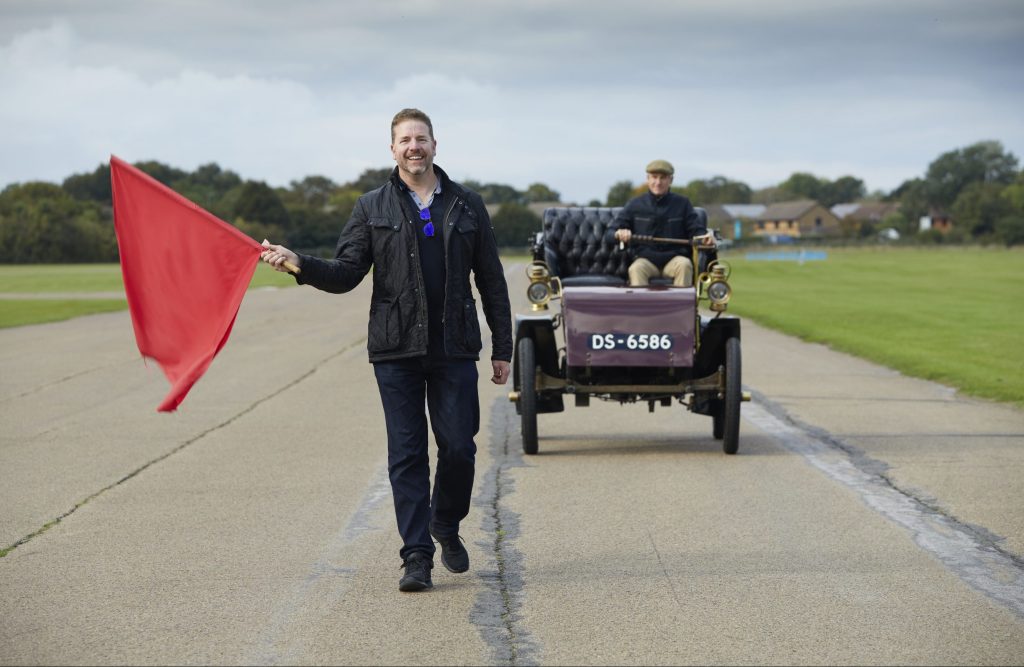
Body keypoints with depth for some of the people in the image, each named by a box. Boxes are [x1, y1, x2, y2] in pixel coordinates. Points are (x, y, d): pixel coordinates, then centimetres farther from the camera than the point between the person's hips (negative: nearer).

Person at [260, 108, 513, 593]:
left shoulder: (467, 206, 10)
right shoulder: (372, 208, 8)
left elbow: (492, 281, 11)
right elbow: (346, 274, 1)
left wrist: (502, 349, 8)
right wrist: (299, 264, -18)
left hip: (455, 349, 1)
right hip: (396, 351, 0)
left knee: (458, 448, -2)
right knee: (406, 454, 0)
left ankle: (446, 526, 25)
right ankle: (416, 556, 4)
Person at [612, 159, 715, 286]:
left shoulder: (682, 204, 12)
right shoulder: (635, 205, 11)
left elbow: (696, 229, 8)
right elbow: (612, 232, 12)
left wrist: (705, 237, -17)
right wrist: (619, 234, -14)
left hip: (674, 258, 0)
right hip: (646, 259, 0)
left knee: (685, 264, -33)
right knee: (636, 269, -33)